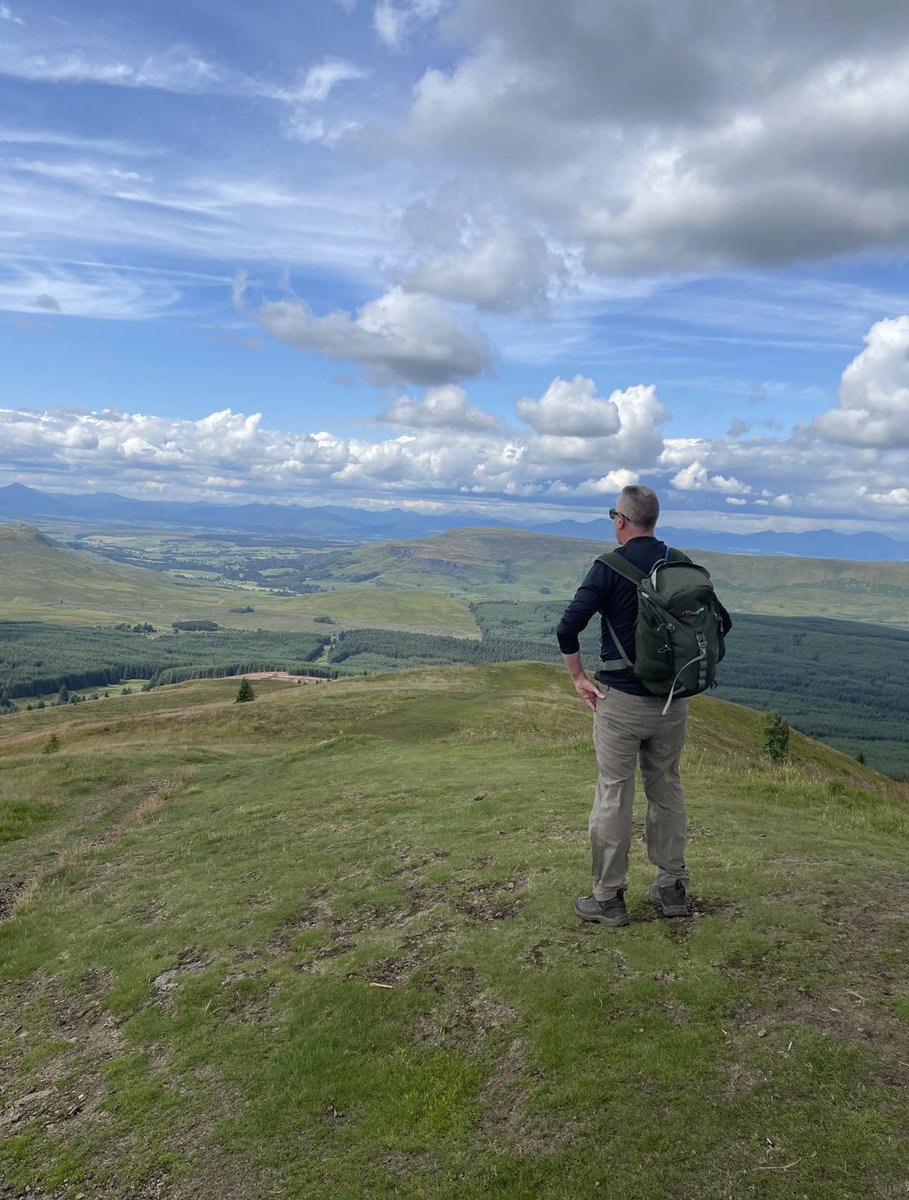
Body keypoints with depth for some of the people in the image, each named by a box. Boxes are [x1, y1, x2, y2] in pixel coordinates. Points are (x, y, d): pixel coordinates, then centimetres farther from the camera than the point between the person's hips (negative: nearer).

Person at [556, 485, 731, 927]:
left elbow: (567, 628, -19)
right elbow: (721, 622, 10)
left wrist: (579, 678, -6)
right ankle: (671, 888, 26)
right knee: (666, 789, 17)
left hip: (621, 701, -5)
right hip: (673, 703, 5)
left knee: (613, 796, 4)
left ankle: (608, 899, 14)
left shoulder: (610, 567, -11)